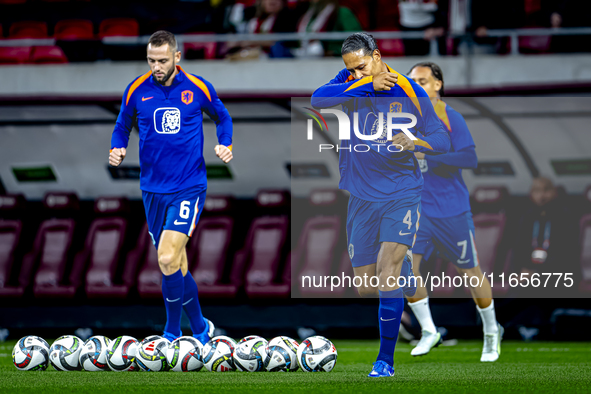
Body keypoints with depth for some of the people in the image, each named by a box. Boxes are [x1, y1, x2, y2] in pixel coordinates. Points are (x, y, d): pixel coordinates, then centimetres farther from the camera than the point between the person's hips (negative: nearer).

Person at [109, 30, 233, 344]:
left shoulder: (198, 88, -4)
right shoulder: (136, 90, 0)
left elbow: (222, 117, 14)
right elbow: (123, 126, 15)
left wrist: (225, 145, -4)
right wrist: (117, 149, -5)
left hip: (189, 186, -3)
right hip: (153, 188, 3)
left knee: (168, 259, -18)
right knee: (176, 265, 9)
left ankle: (172, 334, -4)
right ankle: (201, 329, 25)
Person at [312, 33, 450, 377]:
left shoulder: (411, 92, -5)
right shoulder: (350, 84, -1)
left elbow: (442, 140, -2)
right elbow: (318, 99, -21)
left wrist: (414, 143, -24)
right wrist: (368, 85, -27)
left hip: (402, 195, -3)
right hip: (362, 197, 3)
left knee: (387, 268, -20)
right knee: (366, 287, 6)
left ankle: (386, 359, -14)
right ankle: (404, 277, 42)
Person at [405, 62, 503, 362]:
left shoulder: (450, 118, -11)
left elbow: (470, 158, -21)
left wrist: (428, 155, -27)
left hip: (452, 210, -4)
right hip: (417, 207, 4)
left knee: (469, 270, 7)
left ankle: (491, 331, 28)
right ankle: (428, 331, 2)